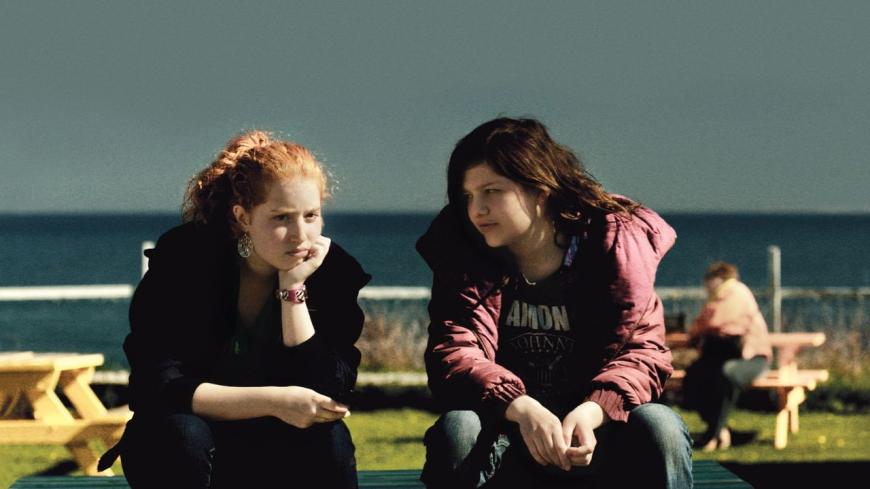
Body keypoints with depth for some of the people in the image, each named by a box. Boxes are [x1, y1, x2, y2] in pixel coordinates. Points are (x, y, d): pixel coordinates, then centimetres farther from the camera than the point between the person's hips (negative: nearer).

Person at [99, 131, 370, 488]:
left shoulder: (333, 272, -13)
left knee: (328, 440, -28)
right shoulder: (186, 258, -18)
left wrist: (294, 288, -26)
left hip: (276, 457, 2)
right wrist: (272, 401, -31)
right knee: (182, 434, -34)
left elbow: (327, 399, -21)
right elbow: (155, 387, -24)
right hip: (183, 457, -2)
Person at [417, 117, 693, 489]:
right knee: (457, 430, -31)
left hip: (595, 437, 0)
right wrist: (522, 409, -38)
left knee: (658, 428, -30)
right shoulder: (463, 254, -5)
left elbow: (641, 349, -13)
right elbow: (452, 353, -18)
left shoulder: (613, 240, -8)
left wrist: (592, 412, -35)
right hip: (509, 438, 0)